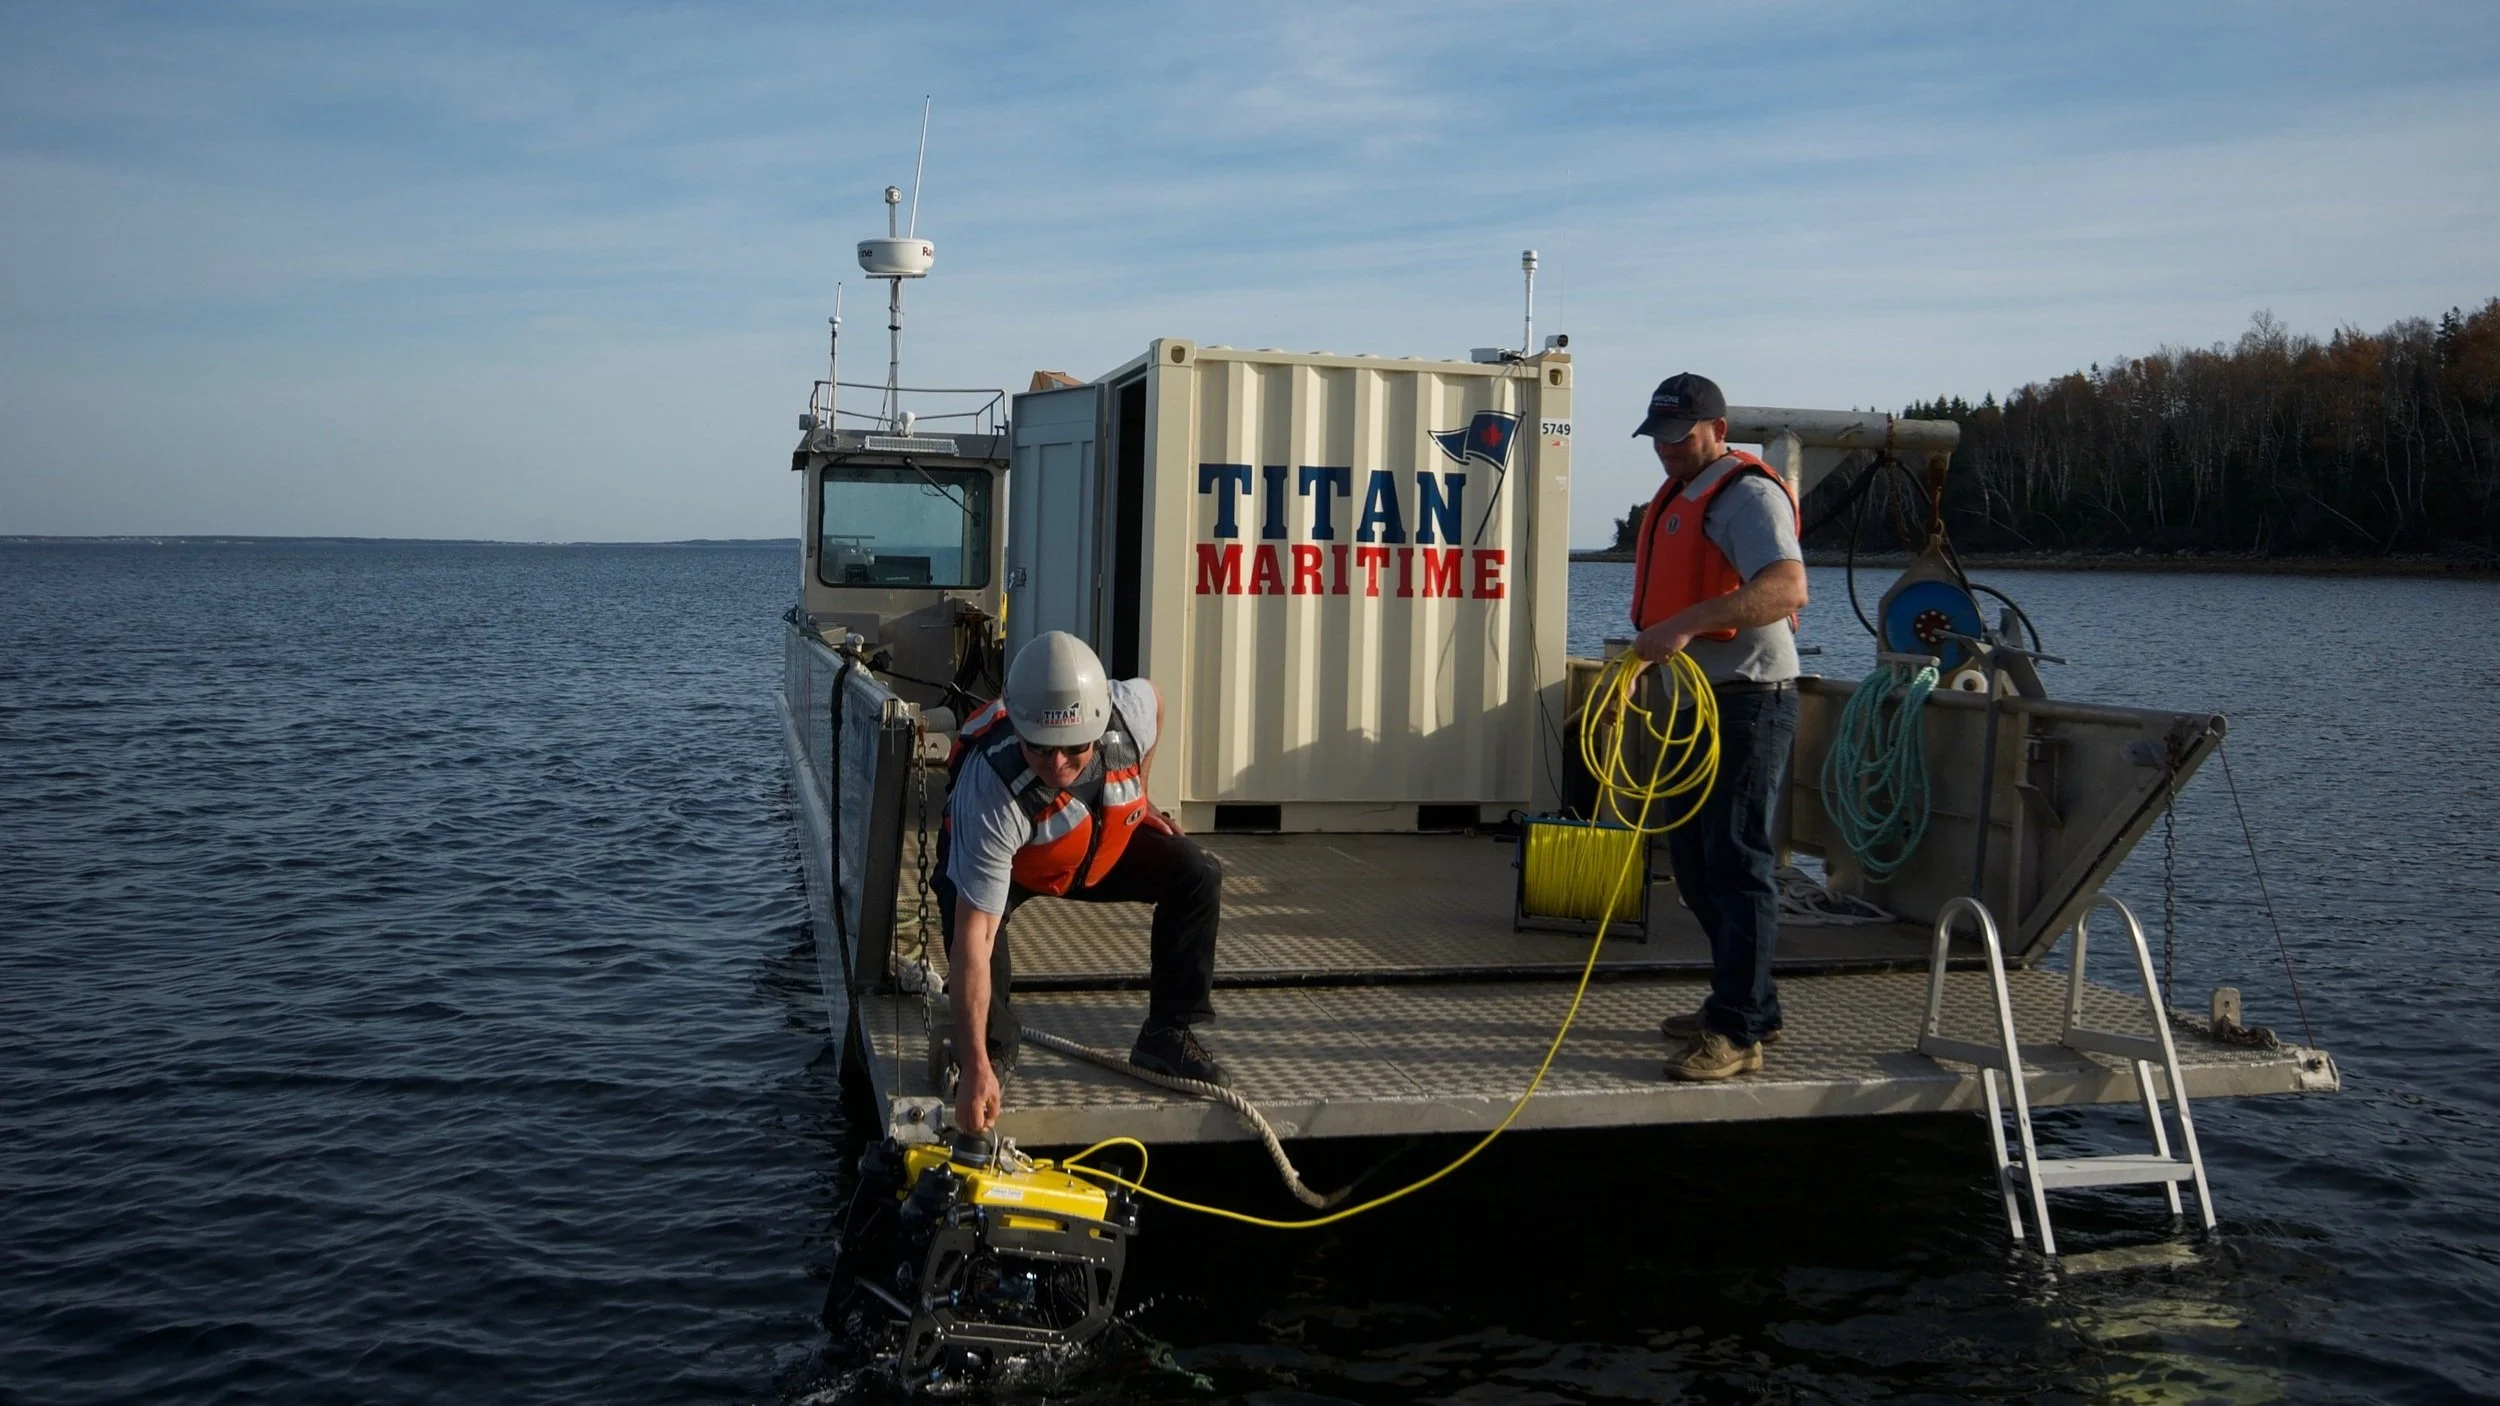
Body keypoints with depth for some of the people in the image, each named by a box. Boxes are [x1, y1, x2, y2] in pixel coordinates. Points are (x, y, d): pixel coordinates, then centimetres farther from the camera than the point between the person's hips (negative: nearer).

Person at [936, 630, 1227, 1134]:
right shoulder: (991, 793, -45)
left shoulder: (1130, 708, -34)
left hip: (1105, 844, 4)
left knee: (1197, 876, -12)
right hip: (1005, 862, -4)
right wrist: (976, 1067, -48)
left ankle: (1167, 1037, 3)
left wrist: (1138, 803, 1)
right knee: (966, 908, -34)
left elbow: (1154, 697, -4)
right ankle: (992, 1048, -7)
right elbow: (972, 939, -46)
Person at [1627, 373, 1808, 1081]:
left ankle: (1739, 1031, -3)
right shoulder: (1679, 496, 16)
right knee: (1694, 862, 16)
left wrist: (1687, 624, -40)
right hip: (1696, 702, 10)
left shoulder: (1748, 495, -15)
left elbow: (1787, 587, -32)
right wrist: (1647, 652, 20)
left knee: (1736, 864, -8)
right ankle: (1744, 1002, 27)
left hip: (1747, 704, -10)